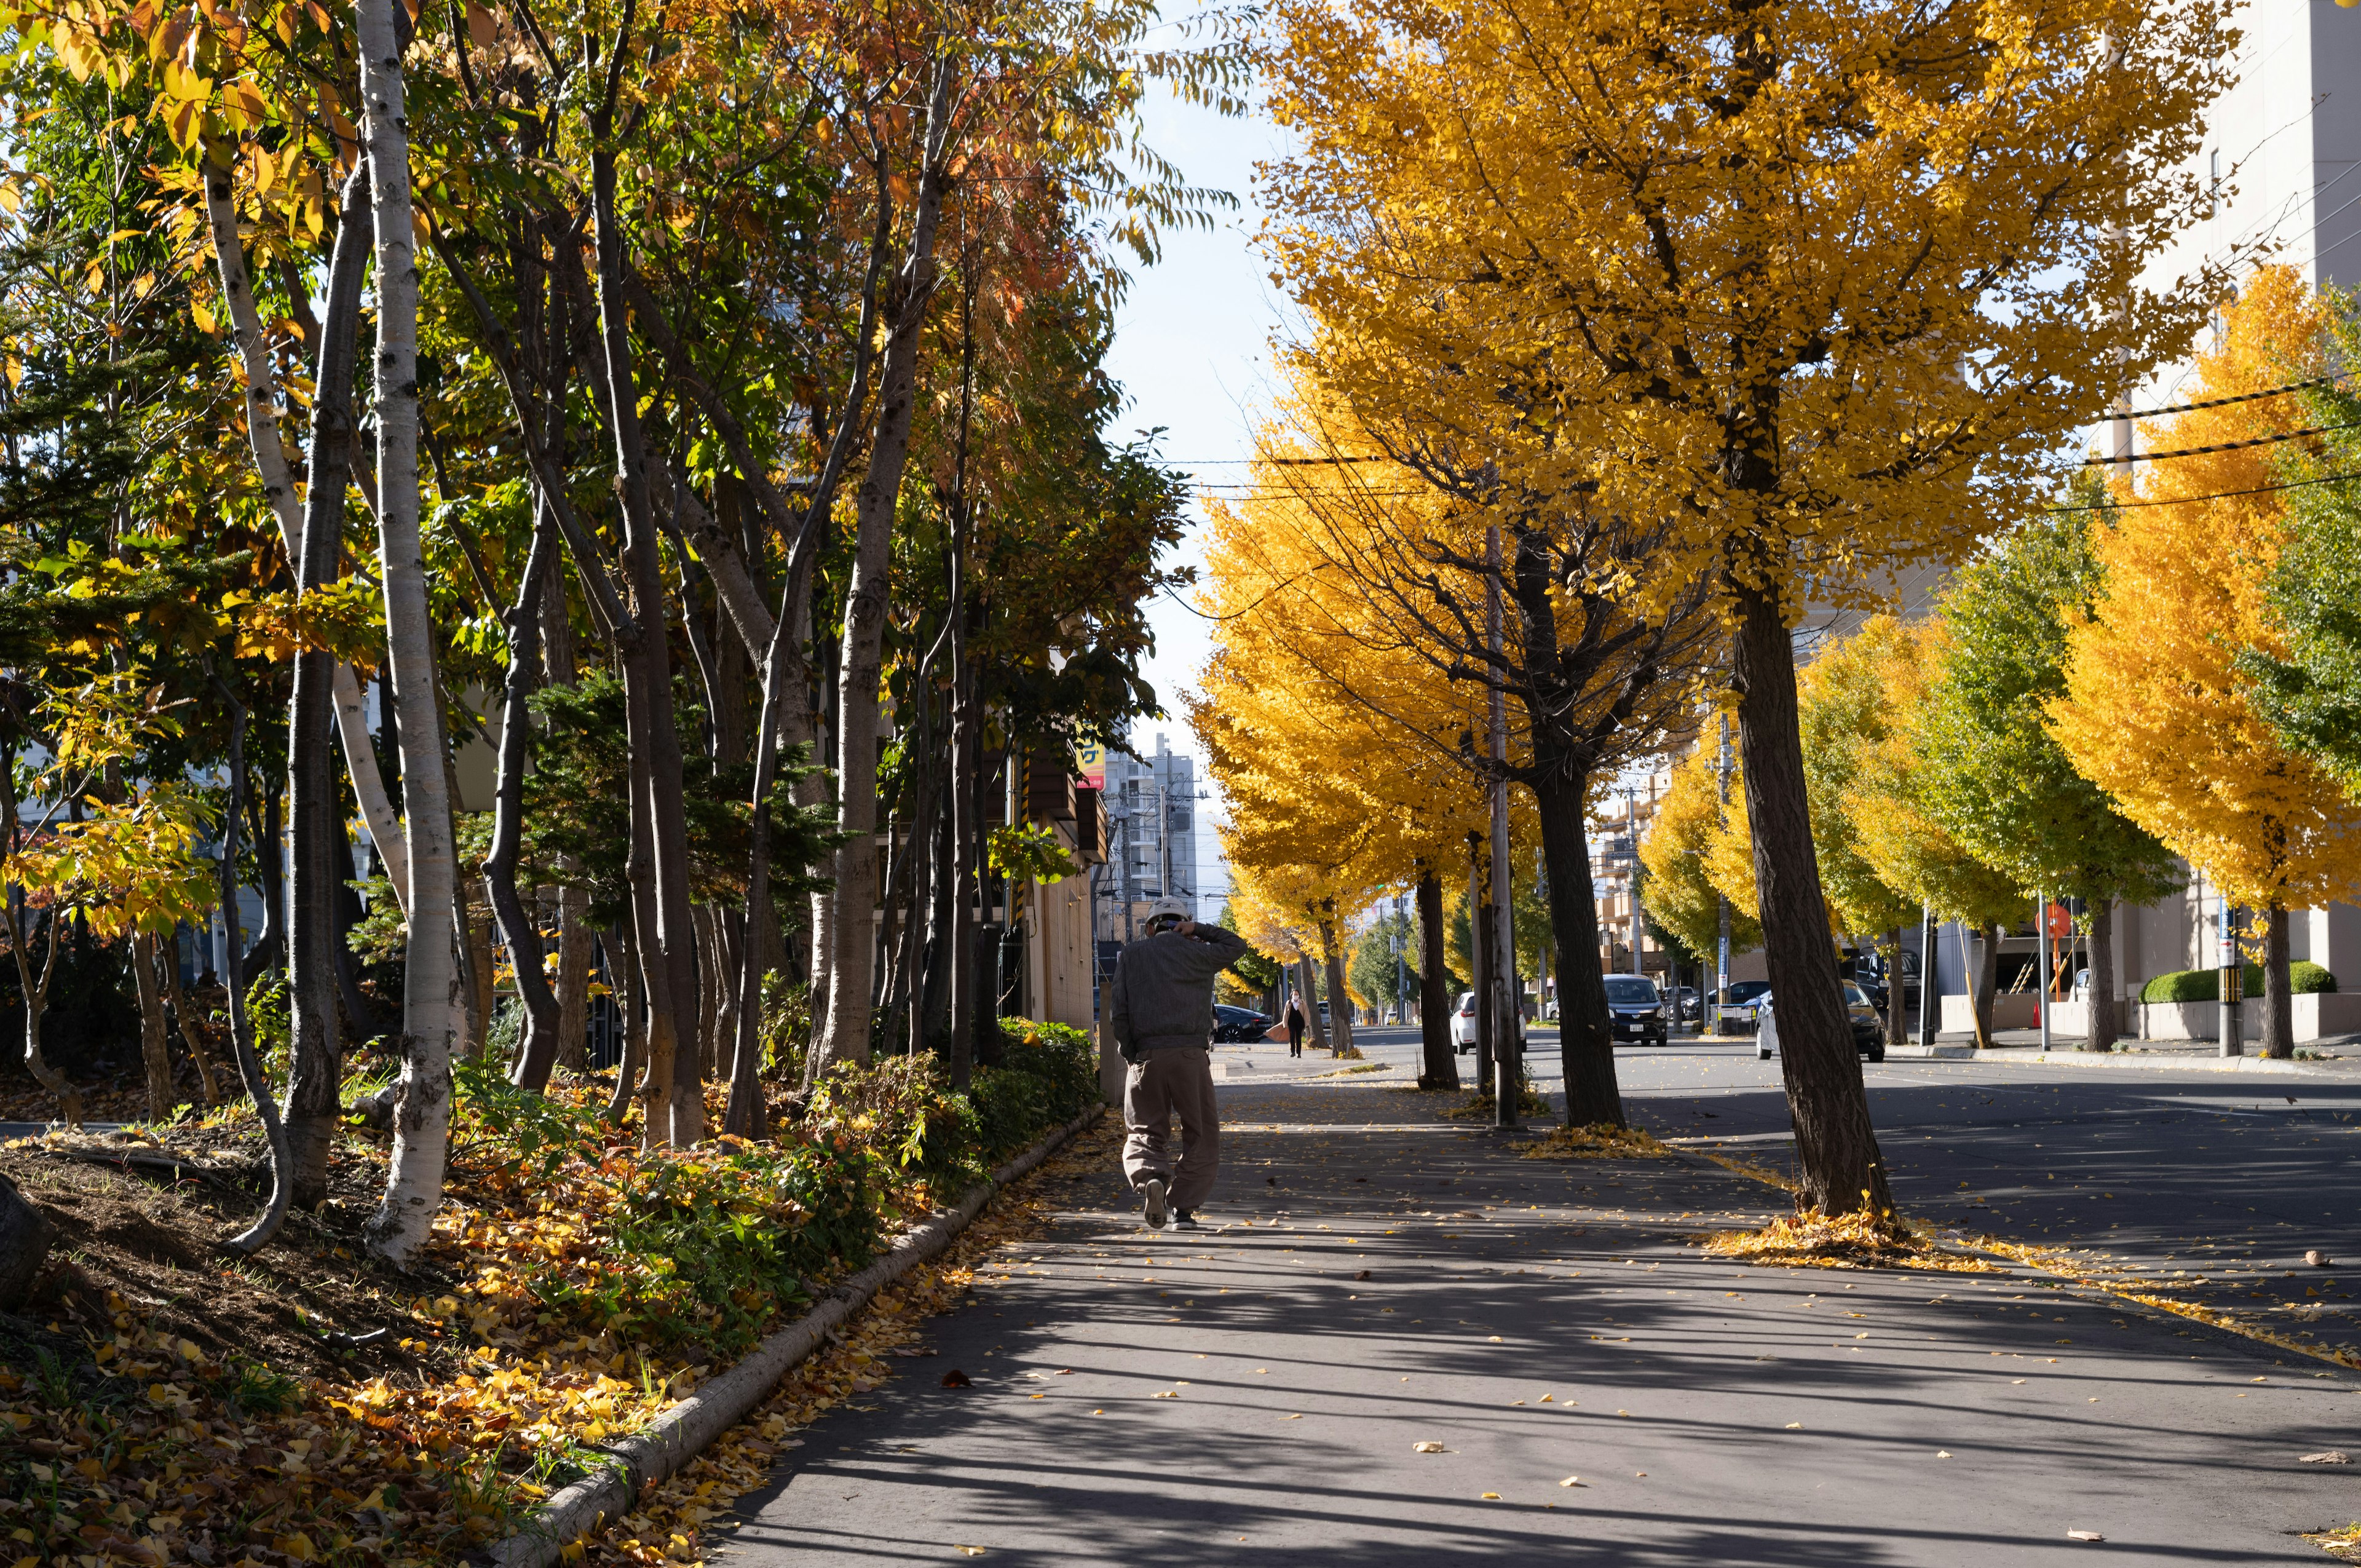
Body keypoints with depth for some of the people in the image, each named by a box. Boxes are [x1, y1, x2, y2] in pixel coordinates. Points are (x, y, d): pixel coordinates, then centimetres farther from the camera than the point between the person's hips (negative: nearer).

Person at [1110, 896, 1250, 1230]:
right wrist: (1198, 930, 17)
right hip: (1189, 1055, -1)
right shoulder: (1196, 953, 5)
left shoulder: (1130, 956, 10)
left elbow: (1118, 1013, 3)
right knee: (1201, 1137, 8)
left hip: (1146, 1058, 1)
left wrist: (1131, 1054, 11)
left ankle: (1150, 1179, -24)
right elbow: (1236, 945, 22)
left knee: (1144, 1134, 8)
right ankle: (1182, 1209, -3)